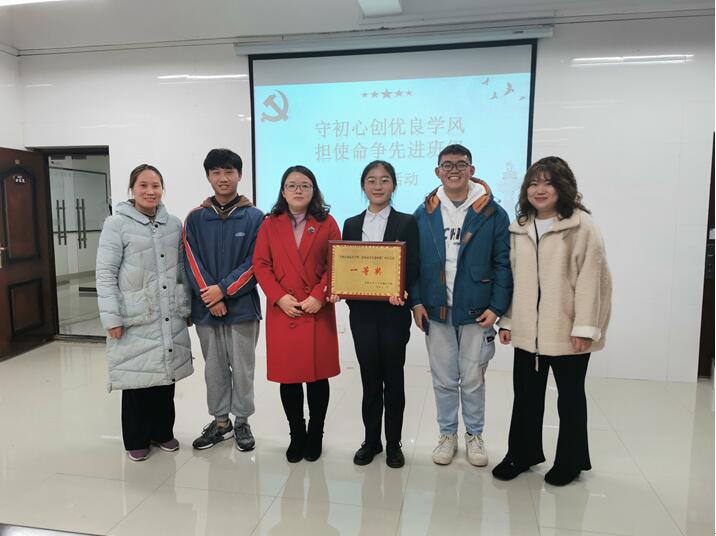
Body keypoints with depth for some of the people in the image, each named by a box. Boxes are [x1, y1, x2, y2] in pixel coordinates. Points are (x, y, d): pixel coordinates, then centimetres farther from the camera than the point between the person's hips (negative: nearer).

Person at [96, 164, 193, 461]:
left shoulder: (174, 224, 7)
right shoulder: (117, 224, -4)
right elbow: (105, 274, -7)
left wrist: (187, 307, 10)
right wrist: (112, 318, -11)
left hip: (169, 317, 4)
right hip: (135, 319, -3)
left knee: (166, 374, 10)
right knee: (136, 378, 5)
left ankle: (162, 432, 28)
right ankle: (137, 439, 22)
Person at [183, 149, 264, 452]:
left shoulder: (254, 217, -3)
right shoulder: (195, 218, 4)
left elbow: (255, 262, -7)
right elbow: (192, 262, -1)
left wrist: (224, 289, -14)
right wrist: (210, 297, -12)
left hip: (242, 306, -2)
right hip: (205, 308, 3)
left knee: (242, 368, 7)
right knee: (214, 368, 13)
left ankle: (242, 422, 24)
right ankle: (220, 421, 28)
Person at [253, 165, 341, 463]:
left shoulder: (326, 223, 5)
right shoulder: (270, 224, 7)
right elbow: (261, 265, 2)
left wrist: (319, 296, -13)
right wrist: (279, 297, -10)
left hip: (318, 311, -1)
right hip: (282, 310, 1)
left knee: (318, 375, 6)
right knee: (287, 376, 6)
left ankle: (315, 435, 24)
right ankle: (296, 435, 24)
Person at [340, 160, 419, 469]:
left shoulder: (407, 223, 1)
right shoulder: (351, 224, 9)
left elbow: (413, 268, -5)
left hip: (393, 311, -2)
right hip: (362, 312, 2)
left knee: (393, 379, 9)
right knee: (369, 379, 11)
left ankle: (393, 443, 24)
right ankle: (371, 440, 26)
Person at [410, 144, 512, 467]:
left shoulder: (493, 213, -3)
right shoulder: (424, 214, 4)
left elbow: (503, 264, -3)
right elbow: (414, 262, 4)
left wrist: (497, 307, -9)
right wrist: (417, 301, -4)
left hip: (476, 311, -2)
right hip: (436, 310, 2)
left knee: (473, 379, 9)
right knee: (443, 379, 12)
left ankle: (474, 435, 29)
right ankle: (447, 434, 30)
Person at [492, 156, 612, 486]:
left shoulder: (581, 224, -8)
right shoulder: (519, 227, 10)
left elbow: (591, 277, -13)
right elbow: (512, 275, 11)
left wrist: (584, 327, -17)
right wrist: (507, 320, 7)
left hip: (566, 331, -5)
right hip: (527, 330, 5)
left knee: (570, 397, 13)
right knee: (526, 396, 15)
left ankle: (571, 461, 30)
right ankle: (522, 454, 33)